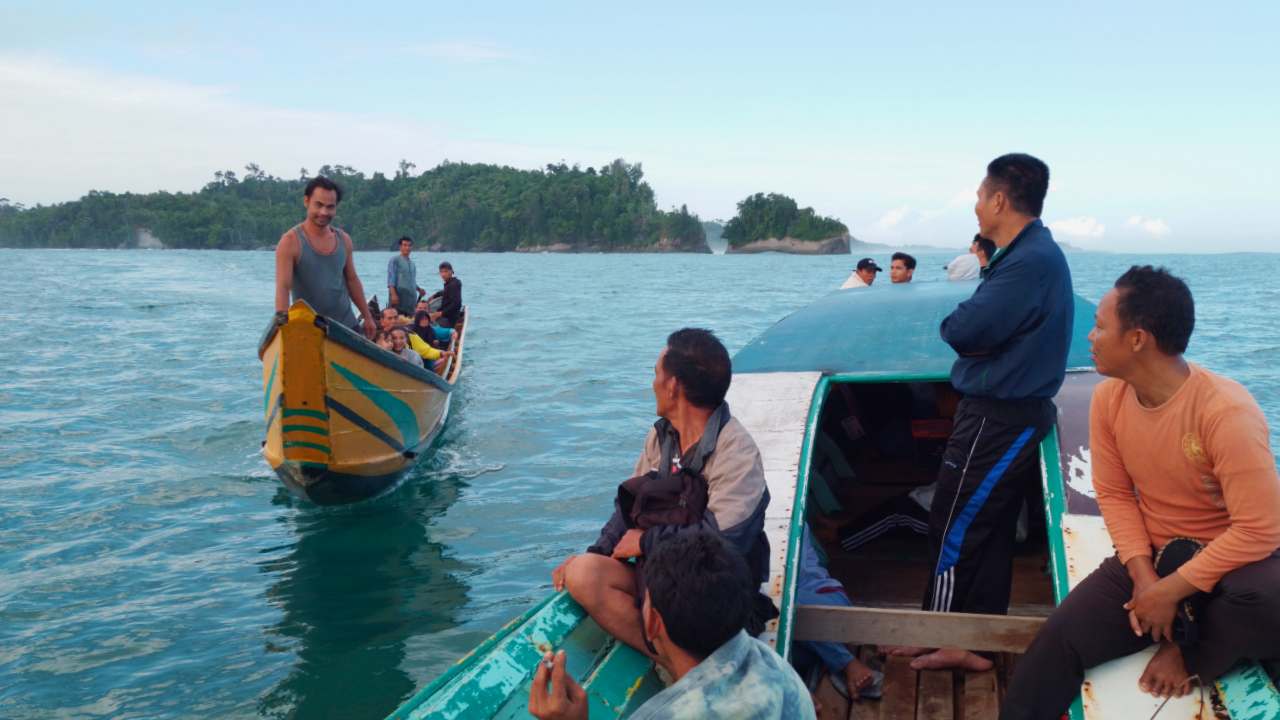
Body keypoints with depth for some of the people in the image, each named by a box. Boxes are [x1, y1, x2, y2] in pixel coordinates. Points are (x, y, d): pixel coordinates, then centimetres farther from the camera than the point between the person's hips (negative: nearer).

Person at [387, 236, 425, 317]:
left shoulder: (412, 263, 20)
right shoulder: (395, 260, 0)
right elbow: (391, 279, -8)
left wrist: (419, 289, 10)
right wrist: (393, 294, -18)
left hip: (411, 298, 7)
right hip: (398, 296, -7)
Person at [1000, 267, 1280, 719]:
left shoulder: (1228, 411, -26)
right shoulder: (1107, 398, -8)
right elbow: (1114, 494, 0)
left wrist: (1170, 590, -23)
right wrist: (1143, 574, -14)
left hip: (1232, 560, -4)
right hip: (1151, 557, 4)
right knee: (1057, 643, -16)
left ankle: (1189, 656, -8)